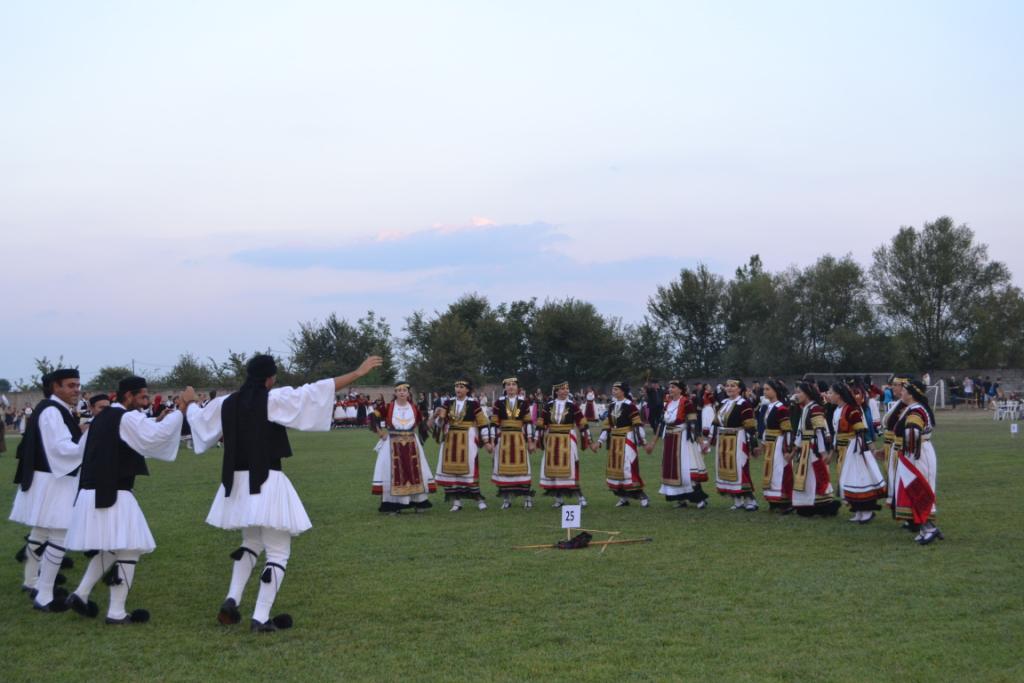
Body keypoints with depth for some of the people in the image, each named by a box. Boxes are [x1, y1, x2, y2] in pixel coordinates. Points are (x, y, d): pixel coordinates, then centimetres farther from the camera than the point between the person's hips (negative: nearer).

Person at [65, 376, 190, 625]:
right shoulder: (129, 419, -11)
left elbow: (83, 450, 26)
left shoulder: (101, 418, 15)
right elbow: (158, 433, -27)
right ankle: (116, 612, 0)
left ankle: (81, 594, 18)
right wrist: (182, 405, -22)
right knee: (128, 550, -1)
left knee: (109, 548, 23)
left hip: (92, 492, 9)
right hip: (113, 495, -9)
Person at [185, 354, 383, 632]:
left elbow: (198, 417, 26)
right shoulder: (275, 399, -10)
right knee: (278, 553, 4)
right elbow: (317, 391, -14)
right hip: (267, 483, -6)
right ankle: (261, 618, -1)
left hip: (239, 483, 6)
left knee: (252, 543, 27)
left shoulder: (226, 403, 7)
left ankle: (232, 599, 12)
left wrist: (189, 403, 51)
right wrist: (357, 372, -11)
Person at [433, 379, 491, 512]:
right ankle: (456, 500, 10)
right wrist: (438, 415, -21)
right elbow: (440, 421, 2)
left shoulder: (473, 404, -6)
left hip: (468, 439, -4)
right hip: (450, 439, 4)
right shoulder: (448, 403, 4)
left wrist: (486, 441, -3)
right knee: (451, 468, 3)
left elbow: (482, 423, -2)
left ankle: (478, 498, 7)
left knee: (469, 468, -5)